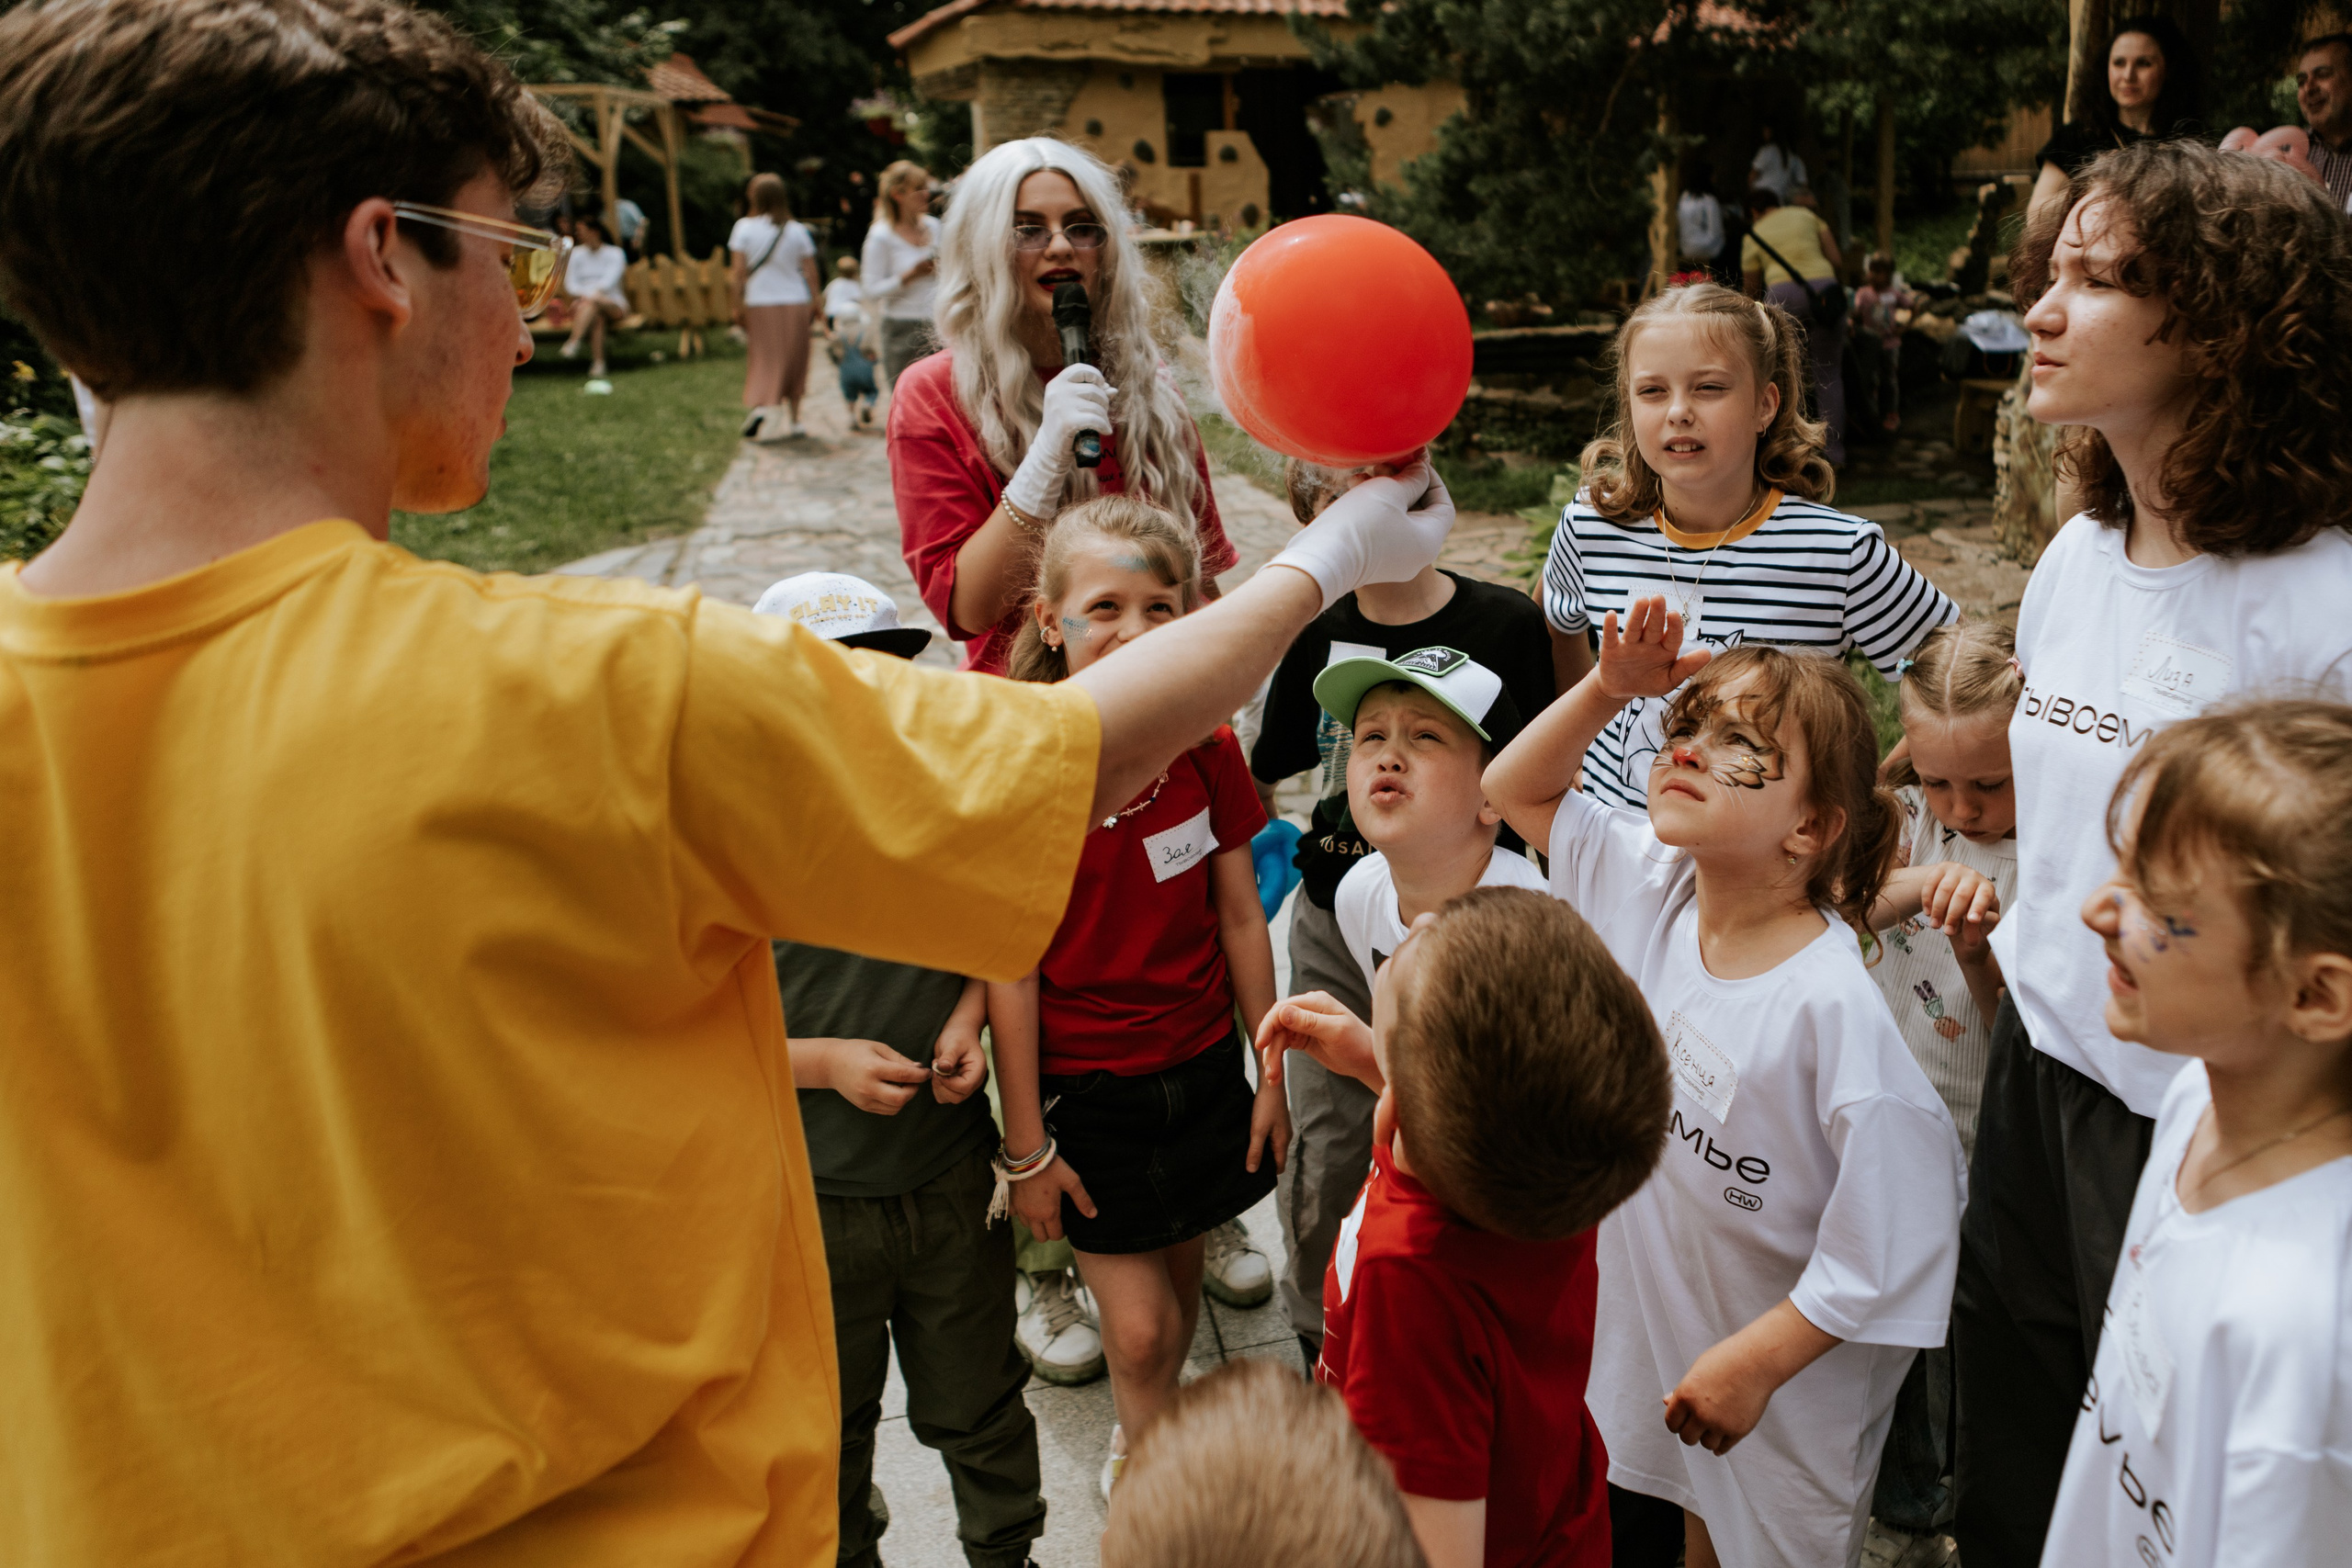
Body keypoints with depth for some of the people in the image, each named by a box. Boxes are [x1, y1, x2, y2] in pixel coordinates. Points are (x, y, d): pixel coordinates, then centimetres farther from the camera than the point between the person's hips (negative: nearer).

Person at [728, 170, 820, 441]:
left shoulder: (744, 227, -5)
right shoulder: (796, 230, -1)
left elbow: (738, 271, -7)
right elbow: (811, 273, 0)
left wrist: (738, 306, 0)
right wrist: (814, 304, 10)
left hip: (760, 305, -1)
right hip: (795, 303, 1)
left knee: (766, 360, 6)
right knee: (793, 361, 12)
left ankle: (763, 406, -17)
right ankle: (793, 419, 16)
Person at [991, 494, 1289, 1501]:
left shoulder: (1208, 750, -8)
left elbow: (1240, 919, 2)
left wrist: (1269, 1072, 7)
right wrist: (1026, 1145, -9)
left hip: (1202, 1067, 4)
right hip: (1084, 1087, -3)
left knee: (1175, 1284, 19)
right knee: (1138, 1329, 3)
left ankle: (1139, 1451, 47)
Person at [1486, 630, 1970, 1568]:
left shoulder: (1831, 1005, -31)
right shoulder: (1649, 885, -12)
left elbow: (1898, 1239, -26)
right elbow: (1515, 789, 2)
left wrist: (1756, 1362, -21)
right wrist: (1609, 688, -14)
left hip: (1792, 1363, -5)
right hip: (1651, 1318, 5)